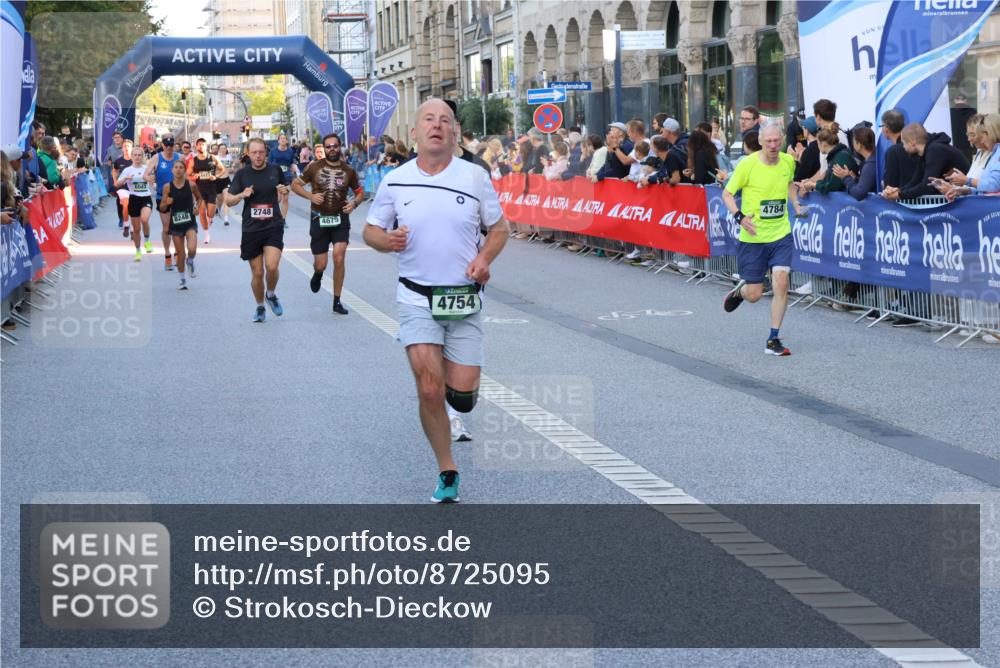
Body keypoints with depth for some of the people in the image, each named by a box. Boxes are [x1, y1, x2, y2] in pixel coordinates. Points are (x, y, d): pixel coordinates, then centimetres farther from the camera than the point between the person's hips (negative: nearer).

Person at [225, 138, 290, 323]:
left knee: (272, 266, -18)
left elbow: (284, 194, 20)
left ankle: (271, 295, 11)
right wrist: (242, 195, -14)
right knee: (257, 273, 4)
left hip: (274, 226, -1)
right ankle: (260, 307, 25)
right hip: (251, 229, 1)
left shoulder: (275, 170, 4)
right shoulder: (242, 174, 2)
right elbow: (228, 200, 4)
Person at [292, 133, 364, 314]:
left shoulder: (348, 171, 3)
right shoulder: (314, 167, -2)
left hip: (340, 219, 0)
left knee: (339, 257, -15)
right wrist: (310, 196, -13)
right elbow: (295, 184, 4)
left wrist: (355, 202, -9)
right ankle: (318, 274, 43)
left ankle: (337, 301, -3)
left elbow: (360, 192, 13)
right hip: (319, 219, 0)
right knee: (321, 264, 1)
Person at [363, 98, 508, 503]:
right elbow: (370, 231, 9)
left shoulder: (475, 177, -1)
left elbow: (499, 229, 8)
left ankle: (450, 368, 36)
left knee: (462, 398, -2)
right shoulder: (395, 181, 0)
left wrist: (484, 258, -12)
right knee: (430, 390, -13)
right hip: (417, 298, -1)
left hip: (464, 299, 1)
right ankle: (447, 473, 5)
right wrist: (387, 240, -14)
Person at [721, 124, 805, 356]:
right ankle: (739, 290, 43)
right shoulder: (748, 164, -13)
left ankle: (773, 341, 0)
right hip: (753, 237, -3)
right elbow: (727, 193, -6)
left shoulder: (788, 161, 0)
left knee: (781, 283, -12)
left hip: (781, 234, 3)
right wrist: (739, 216, -21)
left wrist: (796, 204, 6)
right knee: (754, 294, 3)